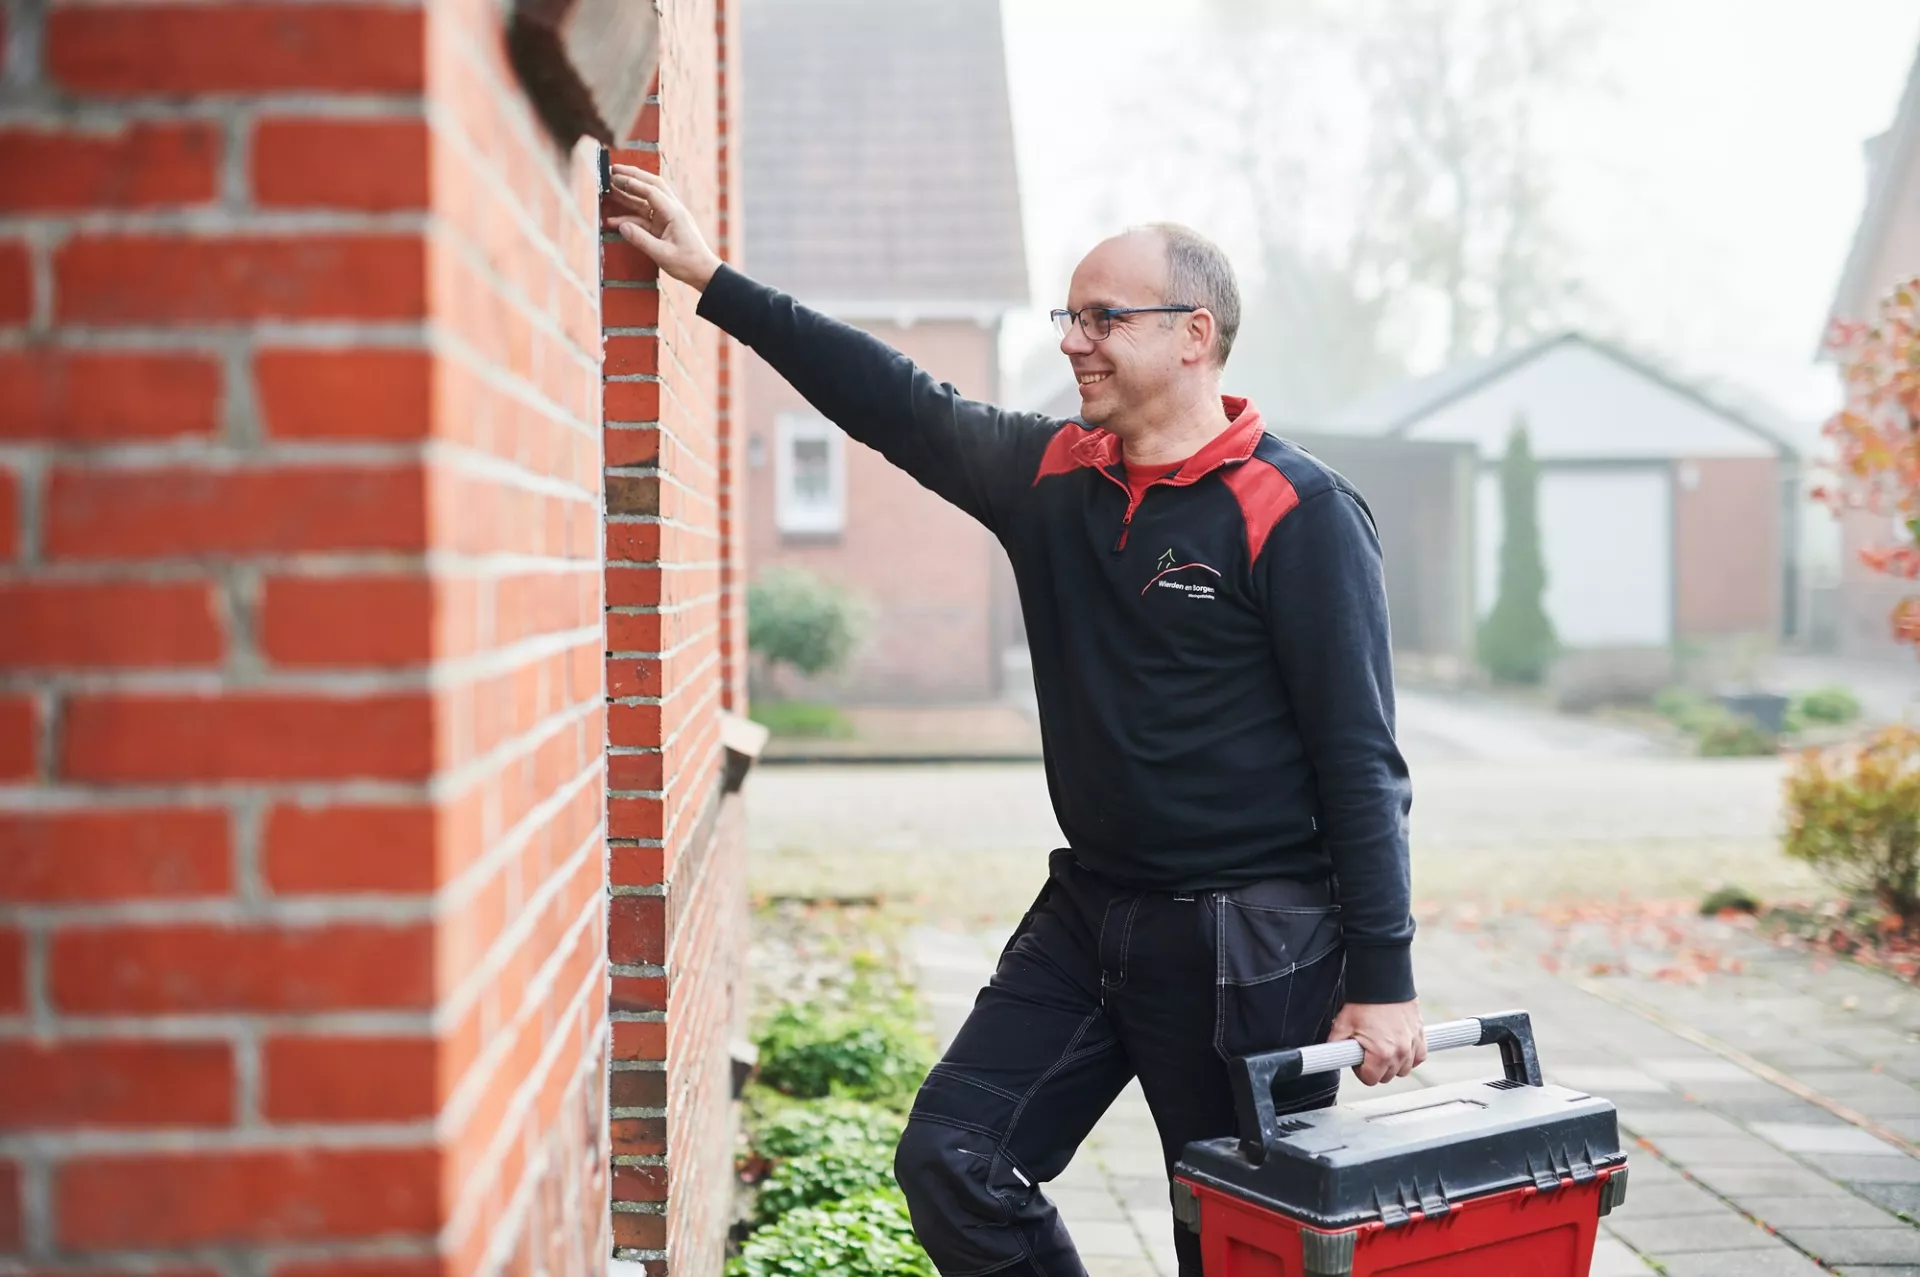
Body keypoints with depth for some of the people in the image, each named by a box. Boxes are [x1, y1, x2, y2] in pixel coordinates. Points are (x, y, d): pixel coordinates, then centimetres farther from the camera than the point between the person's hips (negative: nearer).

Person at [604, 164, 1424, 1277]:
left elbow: (1361, 758, -13)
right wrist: (714, 280, 13)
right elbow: (899, 402, 13)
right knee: (952, 1164, 1)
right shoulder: (1052, 474, 7)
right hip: (1087, 911, 6)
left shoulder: (1299, 513, -12)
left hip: (1252, 946, -6)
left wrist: (1381, 981, -16)